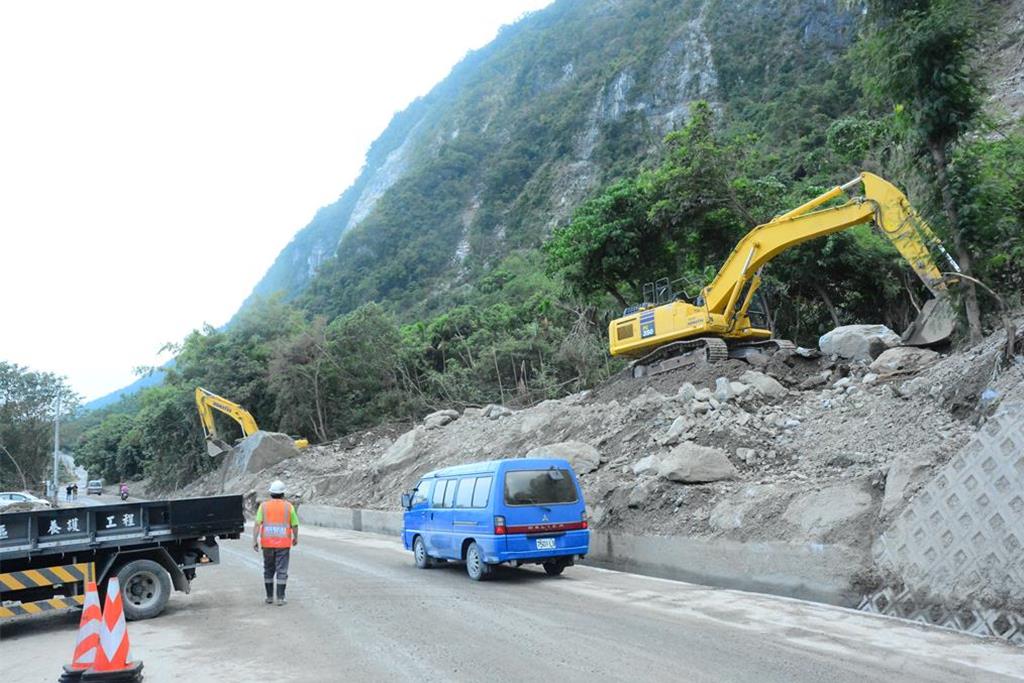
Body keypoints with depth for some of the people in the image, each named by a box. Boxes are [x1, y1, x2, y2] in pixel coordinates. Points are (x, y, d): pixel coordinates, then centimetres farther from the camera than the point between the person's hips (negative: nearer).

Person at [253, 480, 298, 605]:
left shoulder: (264, 506, 1)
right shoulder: (288, 506, -2)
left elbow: (257, 524, -8)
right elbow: (294, 525, 2)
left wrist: (254, 541, -8)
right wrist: (296, 538, 18)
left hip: (267, 543, 2)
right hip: (283, 543, -2)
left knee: (268, 570, 15)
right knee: (282, 571, 2)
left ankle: (269, 597, 19)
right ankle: (280, 598, 0)